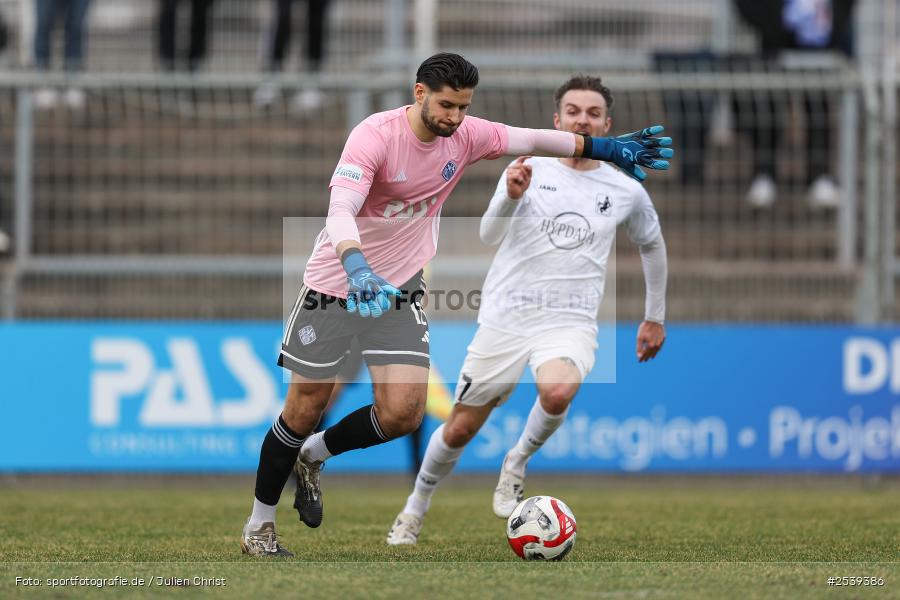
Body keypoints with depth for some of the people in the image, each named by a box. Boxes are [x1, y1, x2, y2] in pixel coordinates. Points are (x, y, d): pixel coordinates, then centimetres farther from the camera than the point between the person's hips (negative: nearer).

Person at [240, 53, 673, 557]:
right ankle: (259, 524, 20)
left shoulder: (466, 135, -7)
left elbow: (533, 140, 6)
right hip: (335, 287, -5)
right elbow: (340, 211, -36)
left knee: (404, 413, -10)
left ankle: (313, 456, 20)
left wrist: (606, 147, 3)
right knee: (306, 407, 2)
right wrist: (357, 268, -53)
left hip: (399, 289, 5)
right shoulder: (375, 136, -24)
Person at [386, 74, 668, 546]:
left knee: (557, 391, -34)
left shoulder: (626, 192, 6)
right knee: (461, 428, 5)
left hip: (570, 324, 0)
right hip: (506, 317, 0)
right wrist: (511, 197, -30)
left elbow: (652, 245, 25)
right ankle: (414, 511, 31)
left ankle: (517, 463, -4)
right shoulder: (528, 171, 2)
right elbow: (489, 236, -10)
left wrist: (655, 318, 27)